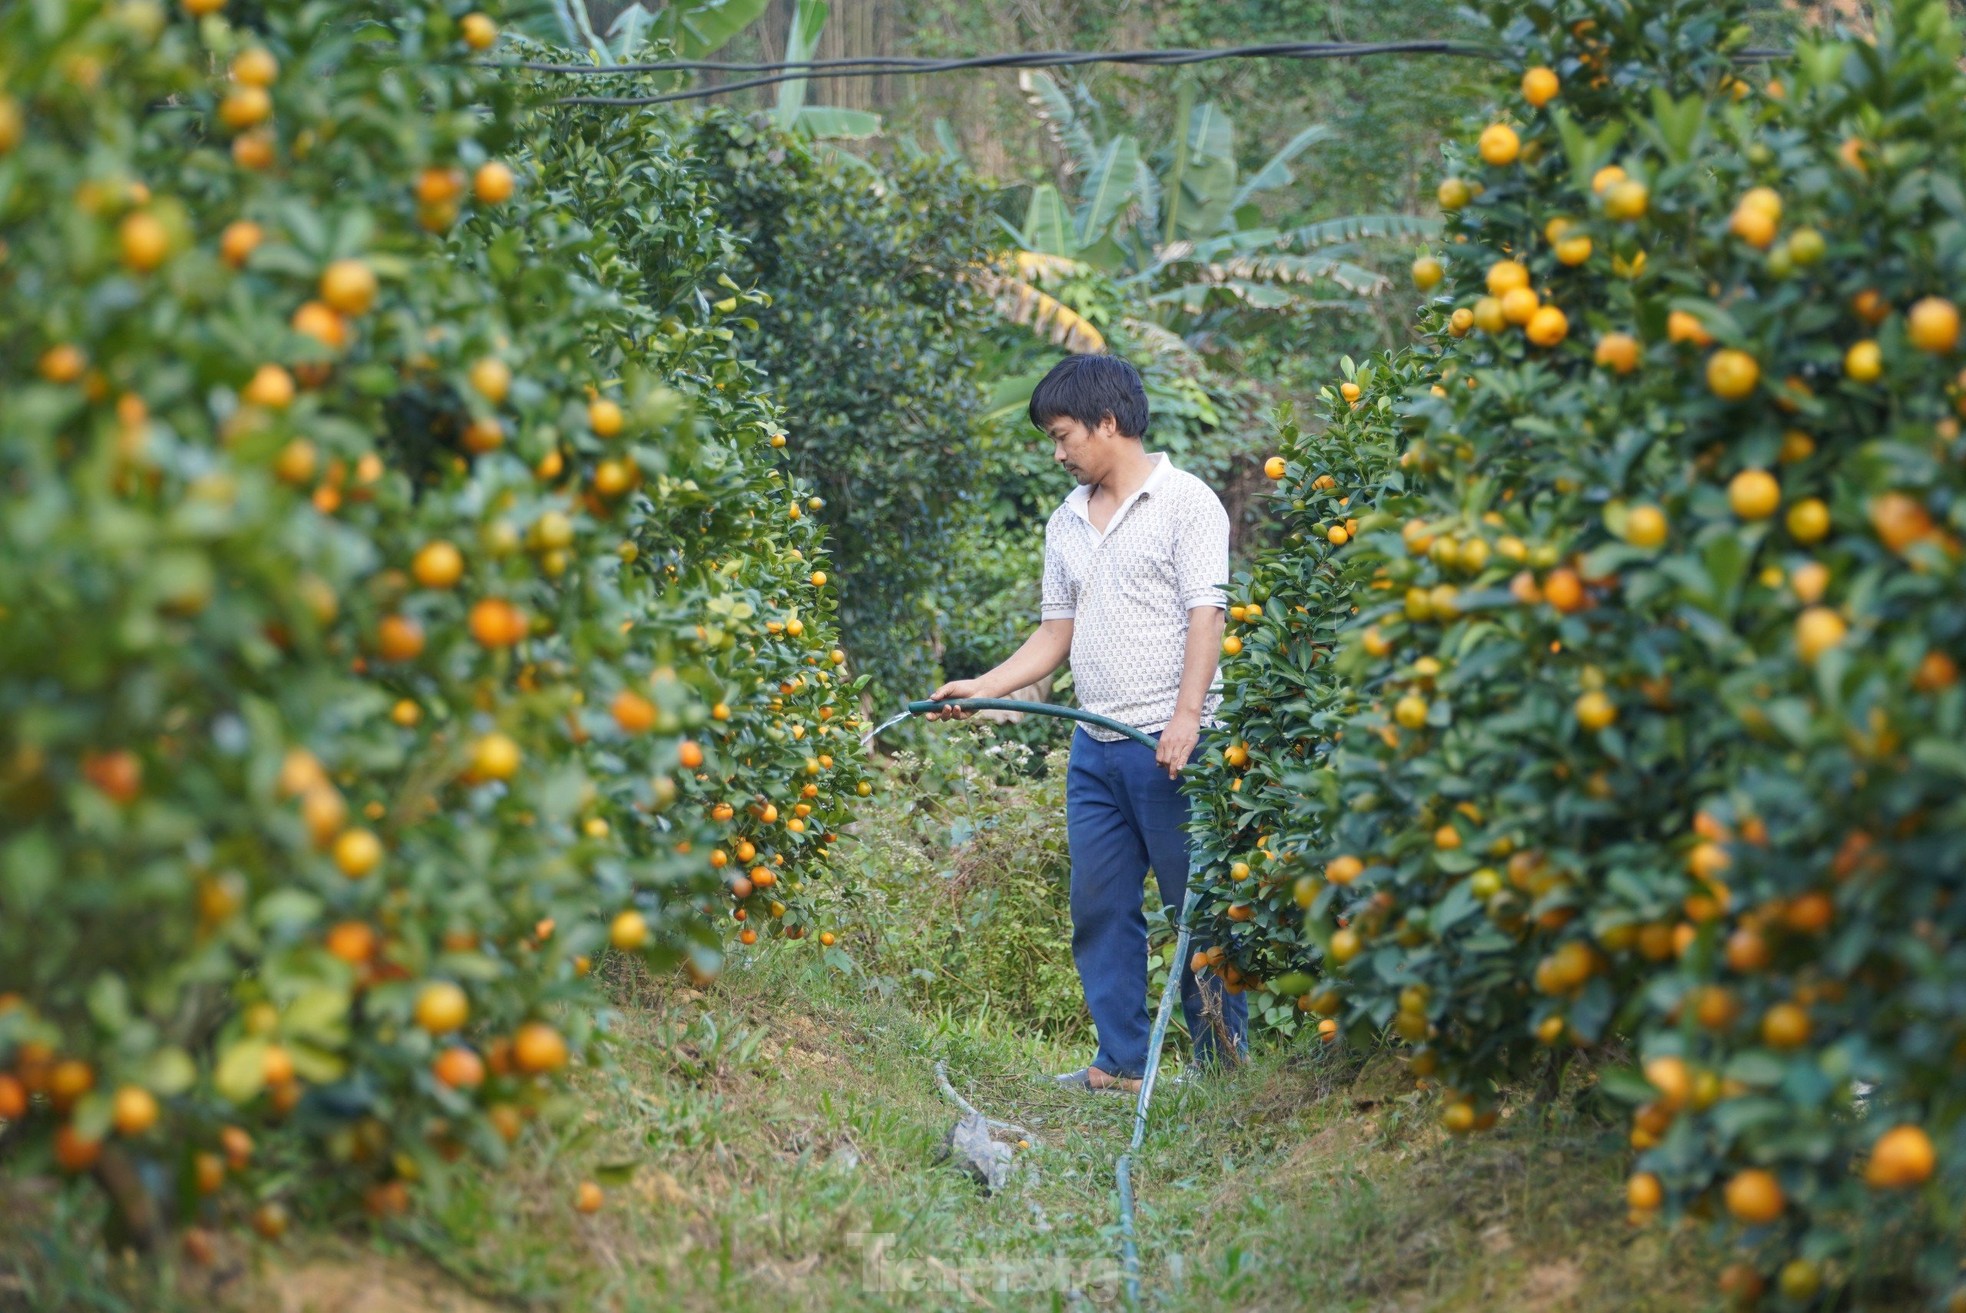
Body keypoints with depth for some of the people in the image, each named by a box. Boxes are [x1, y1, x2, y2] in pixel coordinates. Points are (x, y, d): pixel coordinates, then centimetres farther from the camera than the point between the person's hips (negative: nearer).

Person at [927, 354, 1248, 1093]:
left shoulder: (1186, 502, -3)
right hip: (1094, 746, 7)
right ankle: (1121, 1062, 13)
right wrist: (983, 688, 8)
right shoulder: (1067, 523, 18)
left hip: (1170, 743, -7)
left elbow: (1205, 614, -11)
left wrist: (1187, 714, -20)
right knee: (1099, 907, 6)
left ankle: (1224, 1059, 5)